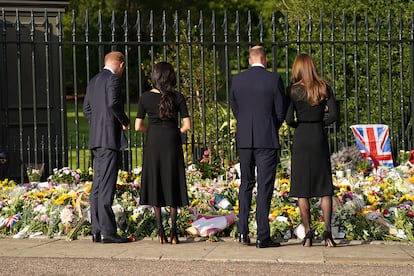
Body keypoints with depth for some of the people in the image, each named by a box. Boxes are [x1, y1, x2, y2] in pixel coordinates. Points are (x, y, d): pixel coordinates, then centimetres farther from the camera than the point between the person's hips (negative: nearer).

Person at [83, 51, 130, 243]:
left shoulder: (93, 81, 18)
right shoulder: (113, 79, -8)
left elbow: (87, 109, 21)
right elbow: (113, 103, -21)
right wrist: (125, 121, -7)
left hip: (96, 139, 9)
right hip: (110, 138, -9)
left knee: (97, 185, 8)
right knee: (106, 185, -11)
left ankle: (97, 230, 9)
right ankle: (108, 231, -12)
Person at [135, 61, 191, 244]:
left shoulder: (145, 97, -1)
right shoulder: (178, 98, -4)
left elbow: (138, 126, -2)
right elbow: (187, 125, -8)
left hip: (153, 142, 1)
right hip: (172, 142, -1)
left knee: (155, 184, 10)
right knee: (172, 185, 8)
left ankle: (160, 230, 5)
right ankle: (173, 230, 0)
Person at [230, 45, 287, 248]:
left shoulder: (237, 79, 2)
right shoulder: (274, 79, -7)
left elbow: (234, 108, 9)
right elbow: (281, 111, -2)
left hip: (244, 140, 3)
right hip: (267, 140, -3)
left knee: (246, 184, 15)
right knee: (265, 186, 0)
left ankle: (243, 232, 13)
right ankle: (263, 236, -1)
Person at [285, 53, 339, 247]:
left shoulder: (293, 90, -6)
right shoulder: (325, 88, 0)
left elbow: (288, 119, -10)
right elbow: (334, 115, -6)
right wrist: (320, 122, 10)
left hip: (301, 139, -2)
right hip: (320, 139, 2)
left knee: (302, 189, 4)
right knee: (325, 187, 7)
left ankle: (308, 233, 1)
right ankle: (327, 231, -2)